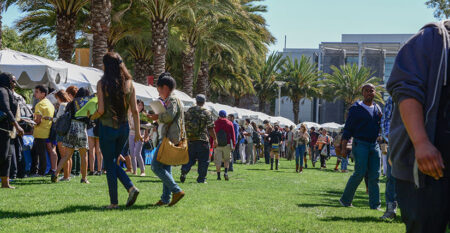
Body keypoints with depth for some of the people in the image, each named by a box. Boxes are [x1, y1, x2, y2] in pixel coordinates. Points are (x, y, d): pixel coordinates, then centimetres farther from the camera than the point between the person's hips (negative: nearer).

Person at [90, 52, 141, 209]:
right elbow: (135, 110, 3)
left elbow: (101, 110, -13)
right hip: (124, 128, 5)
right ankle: (131, 187, 0)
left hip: (107, 128, -5)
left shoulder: (102, 83, -10)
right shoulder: (129, 83, 3)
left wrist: (92, 117, 8)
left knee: (110, 165, 5)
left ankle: (114, 202, 6)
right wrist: (138, 132, 8)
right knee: (113, 162, 20)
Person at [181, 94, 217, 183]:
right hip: (203, 140, -4)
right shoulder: (206, 112, -5)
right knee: (203, 160, 6)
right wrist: (215, 139, 3)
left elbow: (184, 124, 11)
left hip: (190, 139, 4)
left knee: (190, 158, 12)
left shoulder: (189, 111, 7)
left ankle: (184, 172, -9)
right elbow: (210, 128, -6)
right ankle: (201, 178, 6)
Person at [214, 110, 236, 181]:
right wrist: (234, 145, 4)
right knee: (227, 159, 14)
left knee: (218, 160, 3)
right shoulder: (230, 123, 2)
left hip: (217, 145, 0)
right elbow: (233, 135, 1)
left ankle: (218, 175, 1)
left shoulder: (215, 124, 2)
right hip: (227, 145, 0)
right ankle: (226, 172, -5)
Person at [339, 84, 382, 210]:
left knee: (375, 175, 1)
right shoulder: (356, 108, -1)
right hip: (360, 144, -5)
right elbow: (347, 128, -3)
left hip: (374, 145, 5)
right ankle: (345, 199, 4)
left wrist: (381, 119, 1)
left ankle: (374, 204, 4)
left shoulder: (377, 109, 16)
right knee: (360, 173, -10)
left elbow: (382, 127, 24)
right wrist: (343, 147, -10)